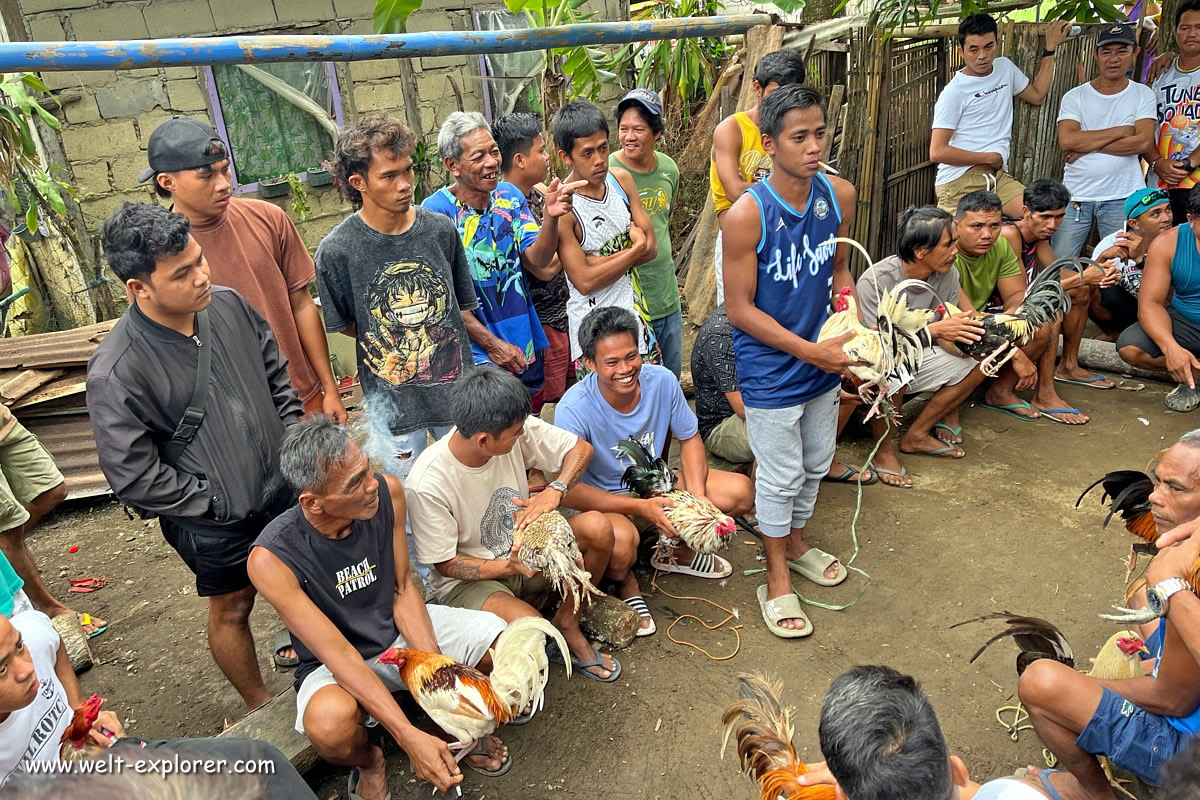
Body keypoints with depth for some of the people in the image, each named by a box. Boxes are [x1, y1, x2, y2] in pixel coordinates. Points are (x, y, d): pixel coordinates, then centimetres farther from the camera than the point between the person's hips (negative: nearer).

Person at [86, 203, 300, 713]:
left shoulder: (228, 305, -10)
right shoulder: (115, 373, -26)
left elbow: (277, 371, 6)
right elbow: (132, 475, -19)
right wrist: (213, 500, -15)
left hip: (282, 487, 5)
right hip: (213, 522, -4)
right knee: (232, 609, 18)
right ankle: (261, 708, 42)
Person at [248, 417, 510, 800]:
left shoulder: (387, 491, -18)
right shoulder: (271, 559, -28)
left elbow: (403, 590, -7)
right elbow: (339, 654, -27)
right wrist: (410, 738, -32)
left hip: (402, 628, 4)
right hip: (338, 664, -3)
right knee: (330, 725, -37)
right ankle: (368, 761, 2)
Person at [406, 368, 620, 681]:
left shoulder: (516, 430, -17)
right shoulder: (427, 485, -28)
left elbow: (580, 448, -5)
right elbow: (445, 564, -17)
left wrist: (555, 490, -26)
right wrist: (508, 566, -32)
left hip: (522, 552, 6)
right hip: (466, 580, -6)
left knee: (597, 526, -20)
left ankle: (567, 623, 1)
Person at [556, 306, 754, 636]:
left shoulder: (662, 380, -15)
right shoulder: (574, 409, -28)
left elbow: (689, 439, -1)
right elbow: (568, 490, -28)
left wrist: (698, 497, -18)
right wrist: (641, 507, -33)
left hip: (658, 484, 5)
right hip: (607, 501, -5)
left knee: (740, 491, -12)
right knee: (620, 538, -39)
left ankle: (677, 553, 16)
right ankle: (625, 584, 1)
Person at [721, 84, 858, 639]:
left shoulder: (839, 196, -5)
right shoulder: (747, 215, -23)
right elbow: (739, 309, -19)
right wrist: (810, 351, -21)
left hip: (823, 363, 6)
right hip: (771, 371, -6)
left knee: (815, 464, 22)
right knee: (780, 477, 8)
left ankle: (796, 542, 48)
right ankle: (777, 580, 29)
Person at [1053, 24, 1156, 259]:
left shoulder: (1143, 94, 6)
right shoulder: (1075, 96, 4)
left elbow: (1143, 142, -8)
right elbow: (1066, 140, -12)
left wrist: (1087, 146, -10)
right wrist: (1121, 131, -9)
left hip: (1123, 198, 0)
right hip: (1076, 195, 0)